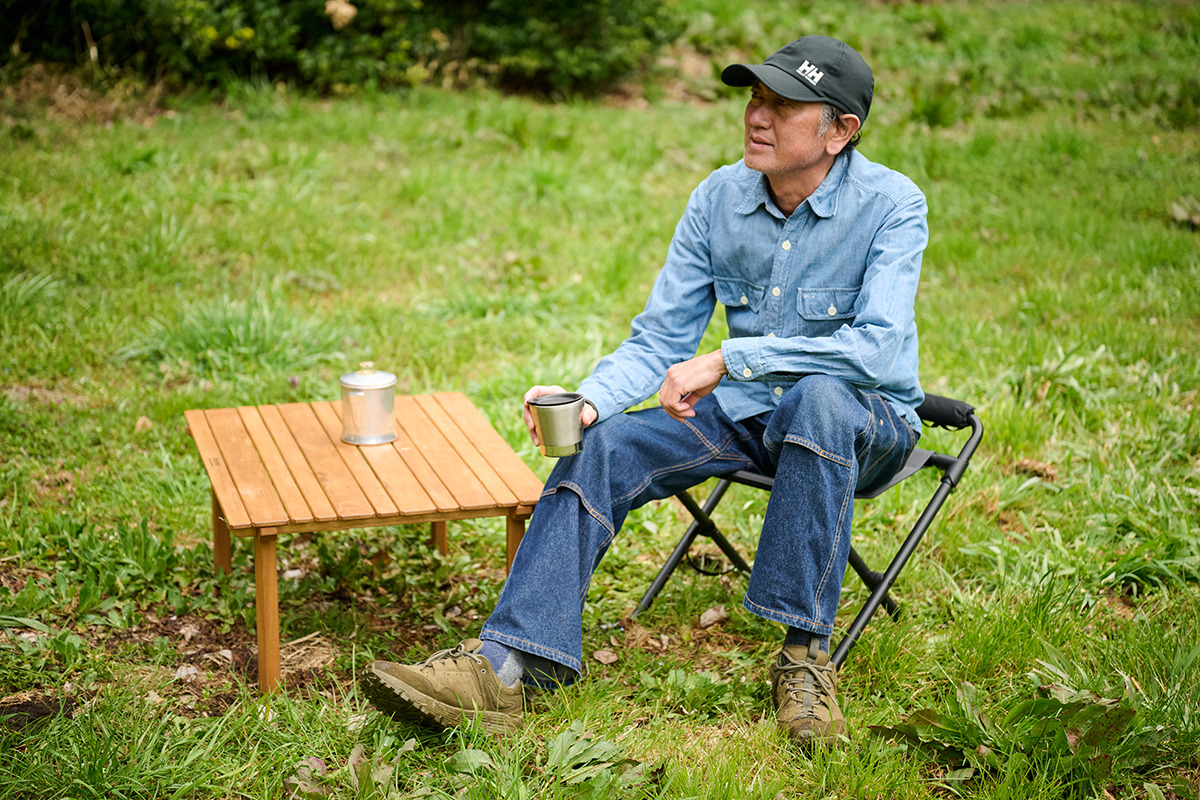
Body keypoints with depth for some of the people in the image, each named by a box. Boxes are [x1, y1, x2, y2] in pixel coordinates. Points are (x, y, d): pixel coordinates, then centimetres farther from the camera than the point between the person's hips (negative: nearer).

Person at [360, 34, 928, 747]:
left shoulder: (892, 205, -16)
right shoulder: (719, 198, -2)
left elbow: (878, 346, -28)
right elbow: (659, 340, 0)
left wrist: (727, 360, -30)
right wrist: (586, 403, -20)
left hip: (870, 421, -4)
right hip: (744, 412, 4)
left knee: (818, 398, -39)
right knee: (600, 449, -18)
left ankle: (806, 652, -30)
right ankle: (506, 667, -24)